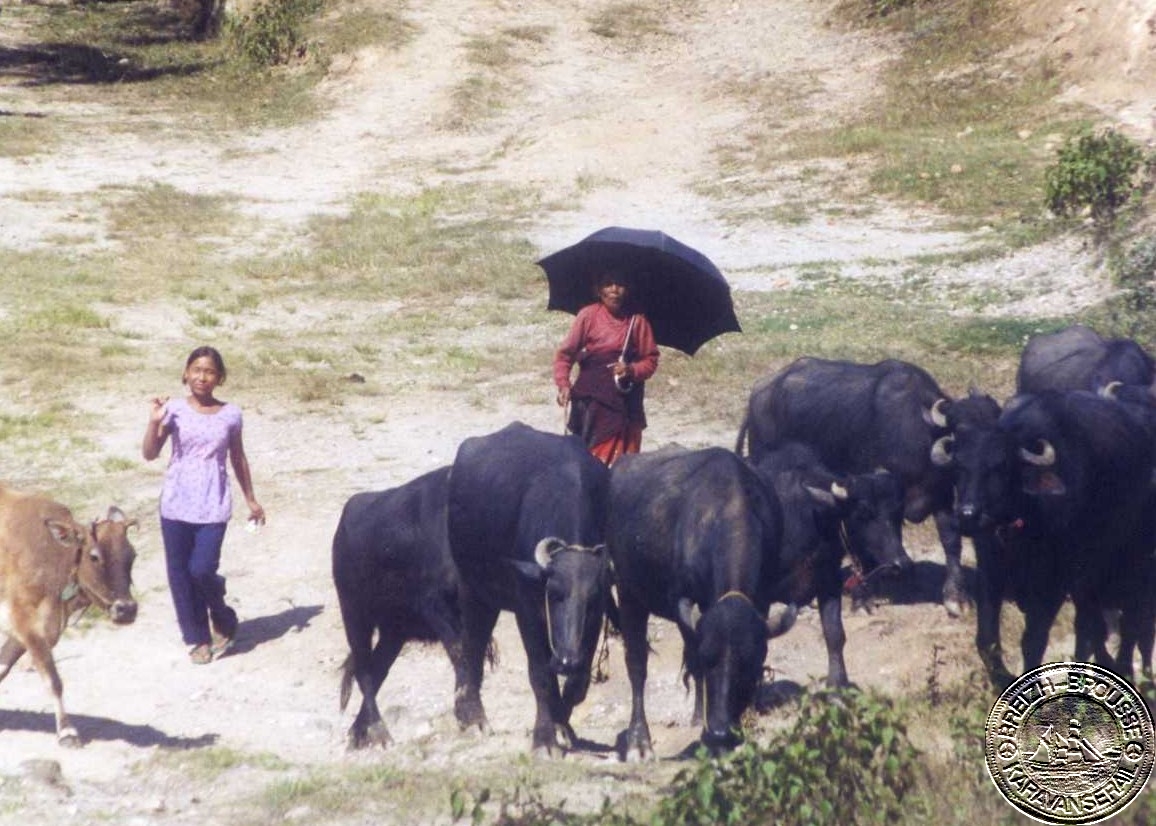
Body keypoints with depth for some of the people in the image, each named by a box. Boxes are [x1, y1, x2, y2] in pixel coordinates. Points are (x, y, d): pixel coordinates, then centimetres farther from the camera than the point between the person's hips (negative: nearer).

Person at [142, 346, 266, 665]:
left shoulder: (230, 414, 2)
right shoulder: (175, 409, -1)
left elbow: (238, 459, 14)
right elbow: (149, 454, -3)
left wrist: (251, 499, 17)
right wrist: (155, 422, -17)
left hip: (213, 506, -1)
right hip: (177, 504, 1)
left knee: (202, 570, -13)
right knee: (179, 574, 3)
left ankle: (223, 622, 15)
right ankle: (199, 638, 17)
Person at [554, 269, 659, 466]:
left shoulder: (637, 320, -2)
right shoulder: (588, 315, -3)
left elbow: (651, 360, 3)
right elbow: (565, 353, 0)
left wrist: (632, 370, -17)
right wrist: (563, 383, -14)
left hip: (624, 401, 0)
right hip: (590, 400, 0)